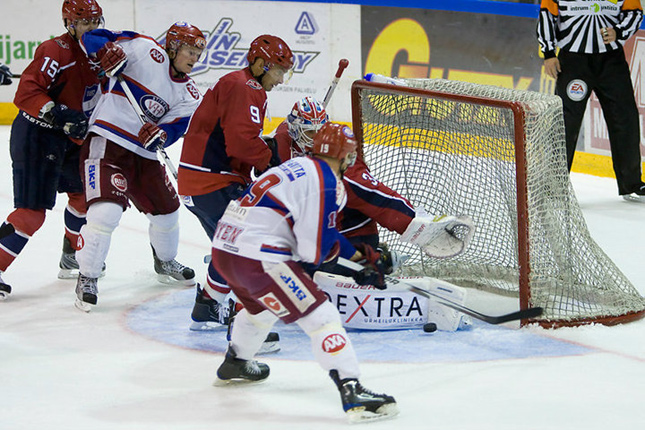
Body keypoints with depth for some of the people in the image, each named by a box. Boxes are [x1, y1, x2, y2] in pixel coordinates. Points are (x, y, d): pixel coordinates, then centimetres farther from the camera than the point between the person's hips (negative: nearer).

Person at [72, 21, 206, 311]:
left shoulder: (188, 94, 9)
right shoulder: (146, 50, -8)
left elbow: (175, 128, -1)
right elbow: (91, 38, -7)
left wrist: (159, 135, -24)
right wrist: (108, 52, -28)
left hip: (143, 152, 7)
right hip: (107, 142, -7)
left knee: (166, 210, 18)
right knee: (107, 210, -22)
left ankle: (165, 263, 47)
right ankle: (87, 279, -8)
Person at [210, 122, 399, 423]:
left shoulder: (299, 166, 18)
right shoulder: (326, 183, -10)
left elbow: (318, 229, 28)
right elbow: (314, 250, -13)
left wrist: (361, 256, 31)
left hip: (224, 247, 9)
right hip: (257, 257, -9)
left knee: (263, 305, 37)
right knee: (320, 317, -7)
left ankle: (234, 364, 56)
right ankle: (352, 393, -14)